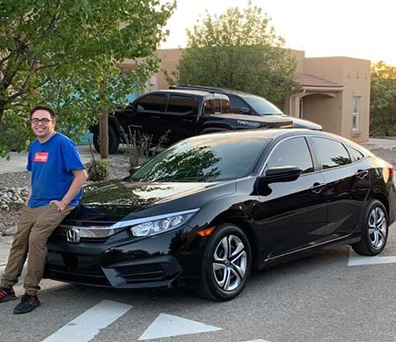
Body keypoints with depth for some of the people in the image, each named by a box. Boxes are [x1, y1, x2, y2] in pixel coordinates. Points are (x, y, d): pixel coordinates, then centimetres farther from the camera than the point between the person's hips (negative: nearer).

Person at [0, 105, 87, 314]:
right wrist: (30, 196, 12)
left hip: (55, 204, -8)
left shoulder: (63, 144, -13)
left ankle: (31, 294, -15)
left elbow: (80, 175, -17)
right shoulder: (34, 146, 12)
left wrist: (64, 203, -18)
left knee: (36, 239, -22)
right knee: (19, 240, 6)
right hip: (33, 204, 8)